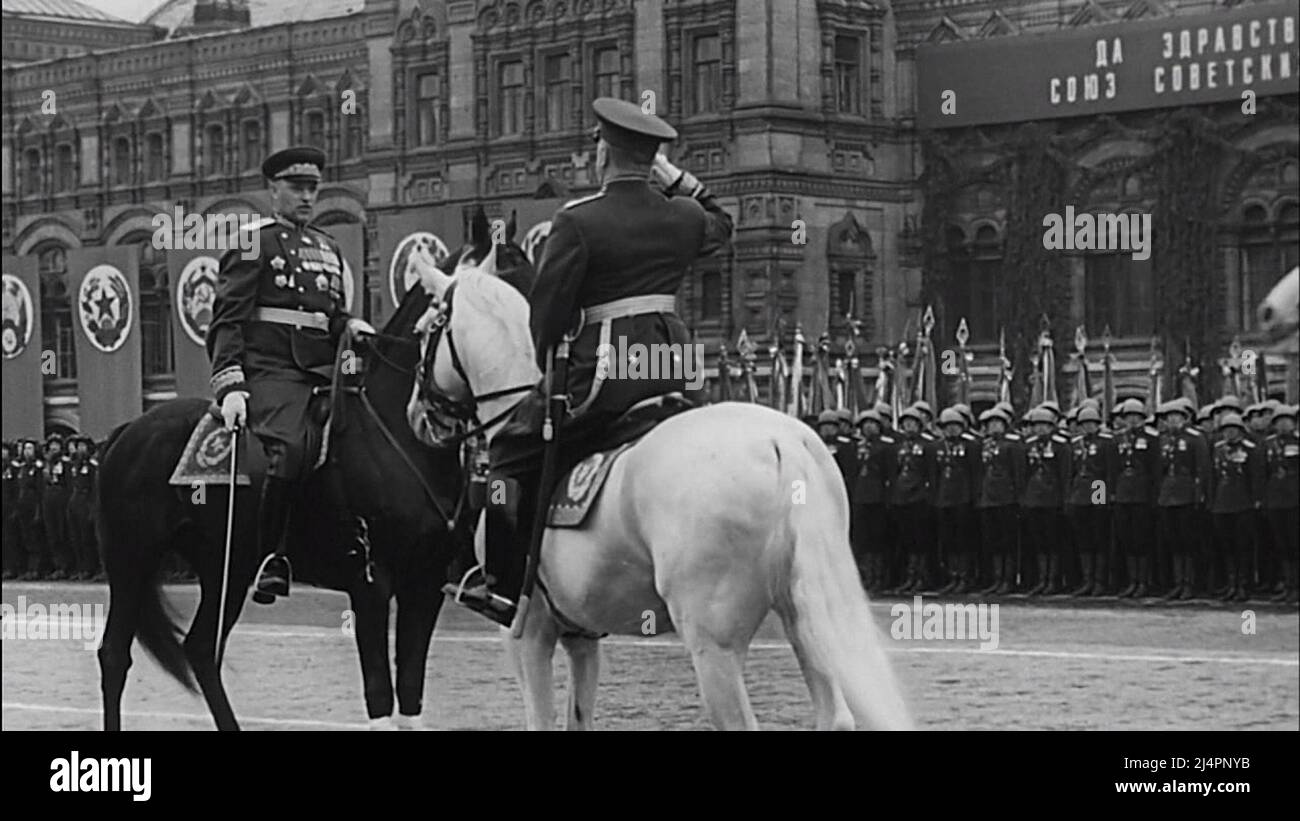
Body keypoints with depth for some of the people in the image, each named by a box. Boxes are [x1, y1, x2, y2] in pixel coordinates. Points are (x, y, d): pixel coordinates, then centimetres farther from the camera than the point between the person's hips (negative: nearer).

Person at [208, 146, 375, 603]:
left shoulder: (327, 248, 25)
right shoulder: (252, 242, 6)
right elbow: (228, 321, -1)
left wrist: (349, 325, 7)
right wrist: (230, 385, -14)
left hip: (324, 371, 6)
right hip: (271, 371, -6)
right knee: (293, 447, -30)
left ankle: (367, 538, -17)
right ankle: (271, 557, -19)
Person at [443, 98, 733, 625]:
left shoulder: (578, 222, -9)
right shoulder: (683, 217, 9)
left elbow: (547, 308, -5)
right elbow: (721, 225, 35)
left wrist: (550, 368, 10)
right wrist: (674, 177, 35)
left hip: (605, 368, -6)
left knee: (512, 450, 6)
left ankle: (503, 585, 5)